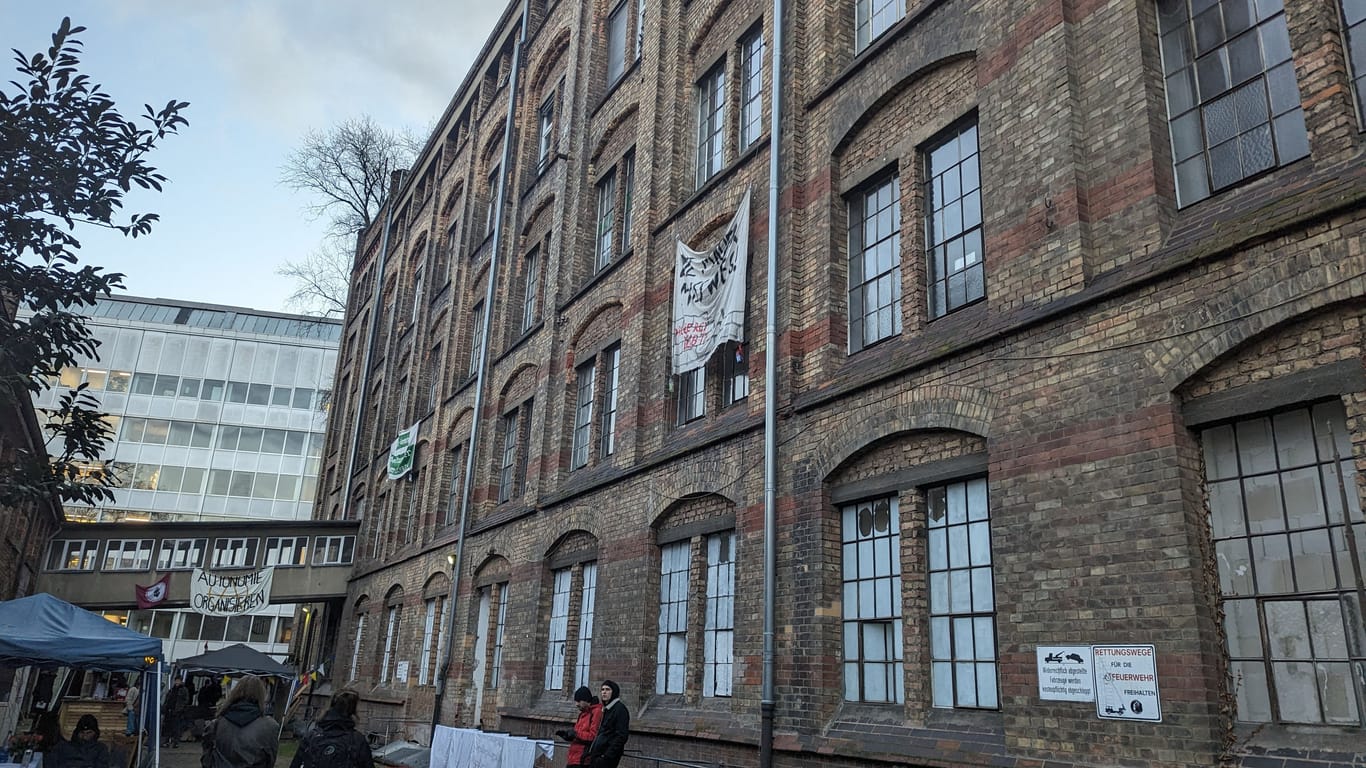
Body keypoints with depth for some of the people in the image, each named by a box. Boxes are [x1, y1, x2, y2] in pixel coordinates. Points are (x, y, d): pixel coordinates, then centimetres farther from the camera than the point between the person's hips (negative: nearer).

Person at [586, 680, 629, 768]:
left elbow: (622, 736, -14)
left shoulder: (620, 708, -7)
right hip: (596, 756, 8)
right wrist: (591, 753, 13)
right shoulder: (605, 709, 19)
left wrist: (607, 756, -19)